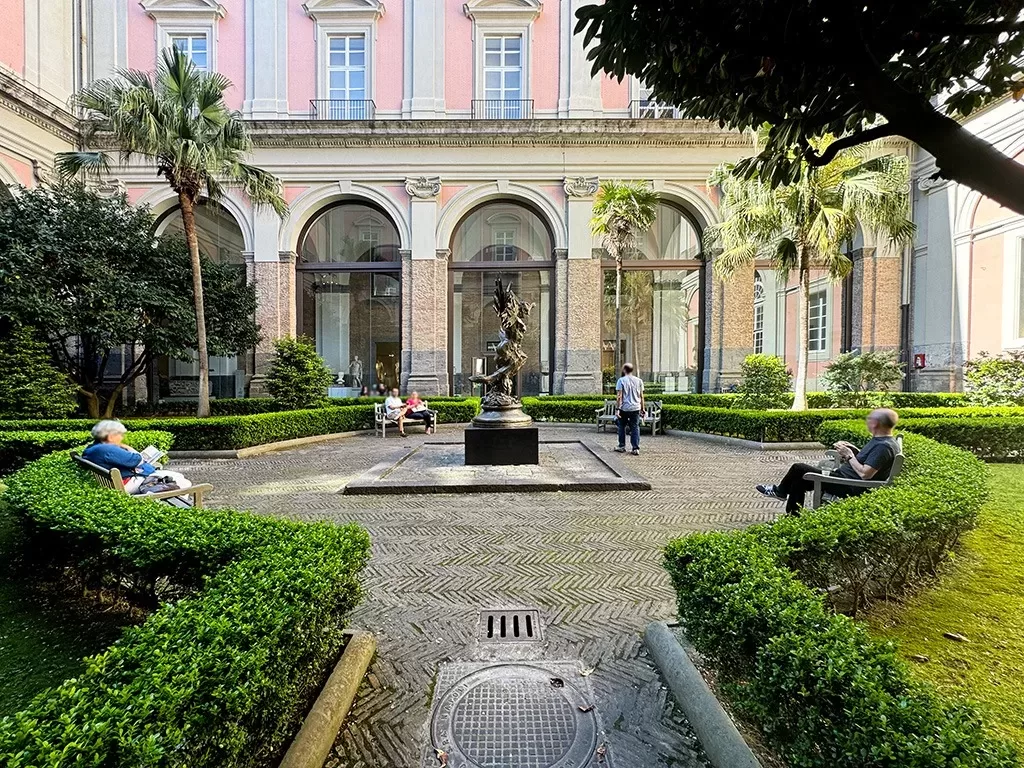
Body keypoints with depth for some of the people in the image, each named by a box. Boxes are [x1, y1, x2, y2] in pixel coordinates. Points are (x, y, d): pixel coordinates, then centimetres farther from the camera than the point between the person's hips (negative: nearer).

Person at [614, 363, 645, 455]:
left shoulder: (621, 380, -5)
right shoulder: (639, 380, 6)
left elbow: (619, 396, -11)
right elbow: (641, 396, 6)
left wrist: (617, 409, -10)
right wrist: (642, 408, 12)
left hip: (624, 408, -2)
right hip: (635, 408, 2)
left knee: (622, 427, 13)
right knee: (635, 428, 5)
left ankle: (622, 446, 18)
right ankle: (636, 448, 3)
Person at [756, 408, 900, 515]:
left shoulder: (884, 447, -21)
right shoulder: (882, 440, 10)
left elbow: (865, 474, -27)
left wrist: (849, 456, -15)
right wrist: (852, 449, 5)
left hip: (850, 487, -11)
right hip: (844, 477, 11)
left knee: (798, 469, -8)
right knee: (798, 481, 10)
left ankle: (781, 491, 15)